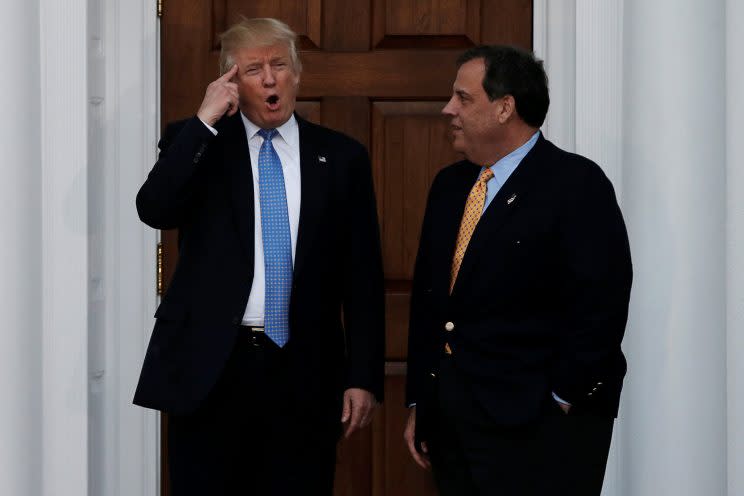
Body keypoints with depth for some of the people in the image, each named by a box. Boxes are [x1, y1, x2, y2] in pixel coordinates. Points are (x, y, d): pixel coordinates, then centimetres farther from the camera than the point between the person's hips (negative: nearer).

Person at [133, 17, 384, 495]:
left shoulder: (341, 156, 7)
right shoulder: (196, 141, 5)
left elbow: (362, 274, 6)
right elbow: (154, 210, -13)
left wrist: (364, 376, 1)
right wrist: (206, 121, -15)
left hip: (303, 371, 1)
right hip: (208, 366, -1)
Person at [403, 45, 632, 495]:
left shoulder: (577, 184, -9)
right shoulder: (449, 184, 13)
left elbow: (600, 305, -15)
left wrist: (562, 402, -14)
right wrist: (419, 405, 13)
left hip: (537, 427, -6)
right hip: (450, 419, 7)